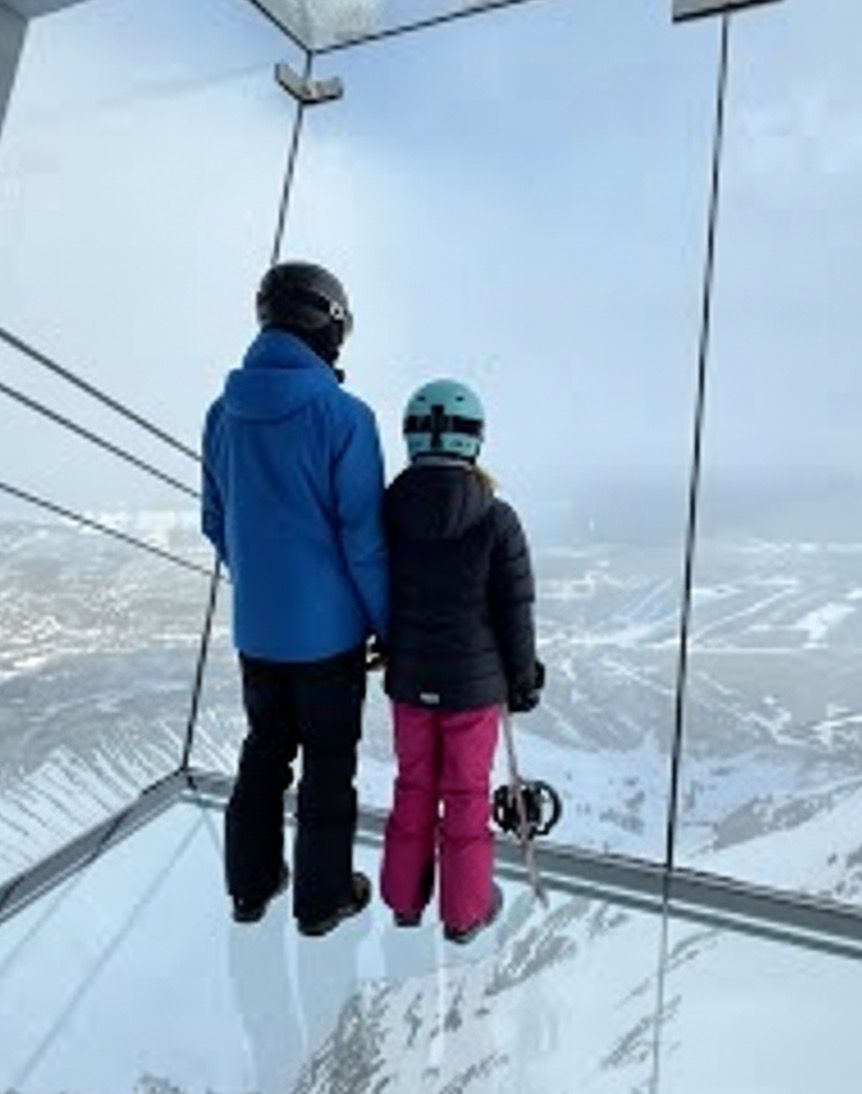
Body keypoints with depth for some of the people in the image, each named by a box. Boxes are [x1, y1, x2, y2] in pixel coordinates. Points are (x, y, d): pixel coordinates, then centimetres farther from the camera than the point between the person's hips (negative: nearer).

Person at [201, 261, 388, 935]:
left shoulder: (224, 412, -1)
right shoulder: (343, 416, -19)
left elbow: (216, 522, 8)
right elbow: (363, 536, -17)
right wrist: (386, 622, -5)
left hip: (254, 626, 6)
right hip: (328, 628, -5)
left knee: (263, 751, 22)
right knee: (329, 764, 12)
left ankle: (250, 885, 37)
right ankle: (323, 898, 29)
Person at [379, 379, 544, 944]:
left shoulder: (387, 511, -9)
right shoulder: (496, 520, -18)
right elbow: (515, 612, -12)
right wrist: (524, 679, 3)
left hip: (408, 679, 3)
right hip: (474, 684, -3)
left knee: (413, 785, 20)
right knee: (467, 793, 14)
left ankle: (405, 897, 36)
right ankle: (466, 910, 30)